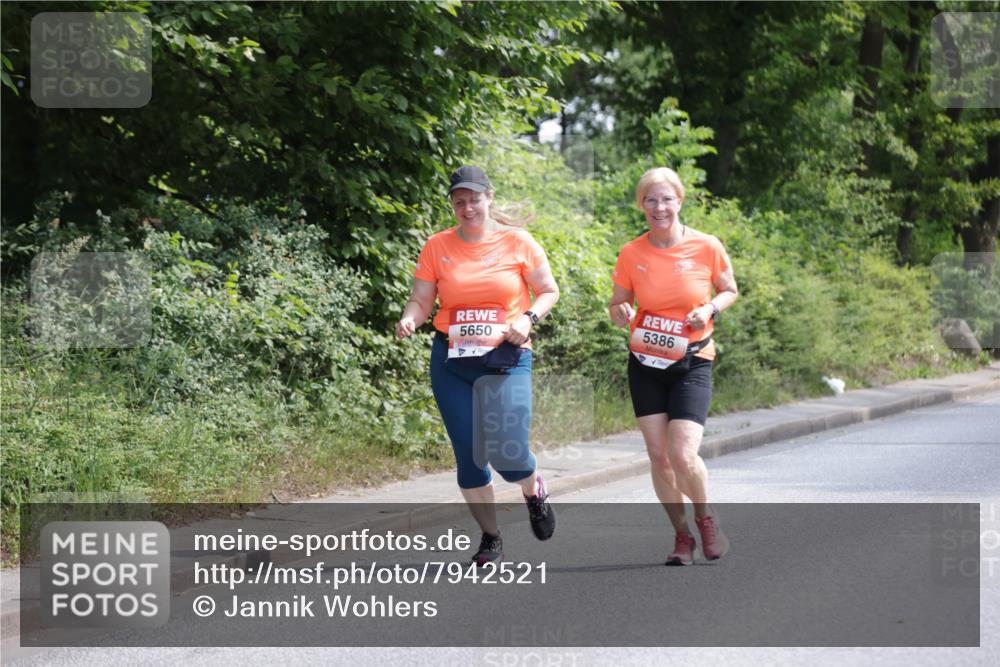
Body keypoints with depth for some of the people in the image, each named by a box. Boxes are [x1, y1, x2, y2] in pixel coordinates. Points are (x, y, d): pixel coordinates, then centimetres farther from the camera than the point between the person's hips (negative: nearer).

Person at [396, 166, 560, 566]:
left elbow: (549, 291, 7)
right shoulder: (437, 247, 3)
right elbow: (421, 300, 5)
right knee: (468, 456, 2)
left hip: (506, 359, -2)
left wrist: (528, 319, -12)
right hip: (451, 363, 2)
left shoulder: (517, 241, -1)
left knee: (508, 454, -14)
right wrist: (409, 320, -17)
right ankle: (490, 539, 21)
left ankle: (534, 491, 23)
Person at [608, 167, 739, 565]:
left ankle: (705, 517, 14)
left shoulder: (707, 247, -8)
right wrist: (620, 313, -16)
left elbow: (729, 290, 8)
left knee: (683, 455, -15)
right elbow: (618, 305, 8)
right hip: (645, 364, 3)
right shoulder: (631, 254, -4)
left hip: (692, 364, -2)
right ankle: (682, 536, 18)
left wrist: (710, 309, -13)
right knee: (658, 455, 1)